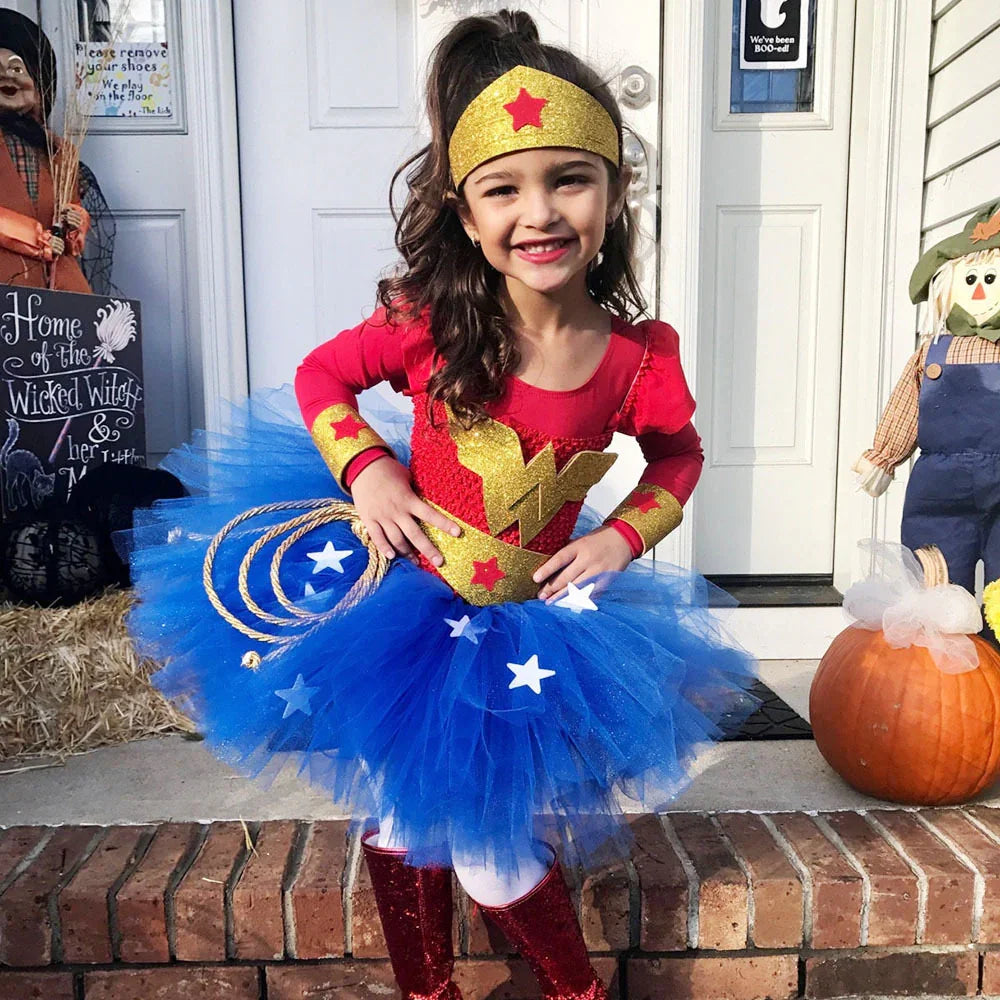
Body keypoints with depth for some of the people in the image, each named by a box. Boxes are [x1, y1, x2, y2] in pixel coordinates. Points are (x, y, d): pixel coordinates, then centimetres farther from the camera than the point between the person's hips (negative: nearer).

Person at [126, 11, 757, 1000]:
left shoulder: (638, 356, -15)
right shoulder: (433, 323, -18)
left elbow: (678, 455, 5)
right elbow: (322, 374, -1)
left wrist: (623, 536, -9)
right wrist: (366, 467, -15)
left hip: (533, 625, -1)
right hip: (405, 602, 2)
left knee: (491, 854, 9)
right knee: (399, 828, 20)